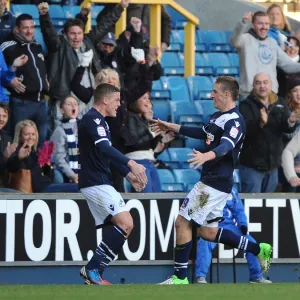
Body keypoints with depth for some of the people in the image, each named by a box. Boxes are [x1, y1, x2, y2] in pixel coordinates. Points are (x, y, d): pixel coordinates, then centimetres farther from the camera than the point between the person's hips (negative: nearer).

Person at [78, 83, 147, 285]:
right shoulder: (93, 119, -13)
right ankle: (93, 269, -15)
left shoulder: (99, 121, 20)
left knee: (115, 229, 11)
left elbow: (107, 155, 29)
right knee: (126, 223, -18)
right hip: (96, 183, -11)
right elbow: (104, 148, -30)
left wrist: (129, 175, 20)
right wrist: (131, 164, -40)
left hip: (98, 182, 11)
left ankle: (93, 272, 9)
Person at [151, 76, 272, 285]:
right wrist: (172, 127, 34)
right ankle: (258, 250, 19)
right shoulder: (218, 117, 14)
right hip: (212, 181, 10)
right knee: (208, 232, 13)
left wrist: (207, 155, -55)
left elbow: (226, 146, -35)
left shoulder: (234, 121, -17)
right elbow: (203, 133, 32)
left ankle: (180, 277, -2)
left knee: (183, 222, -8)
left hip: (216, 183, -10)